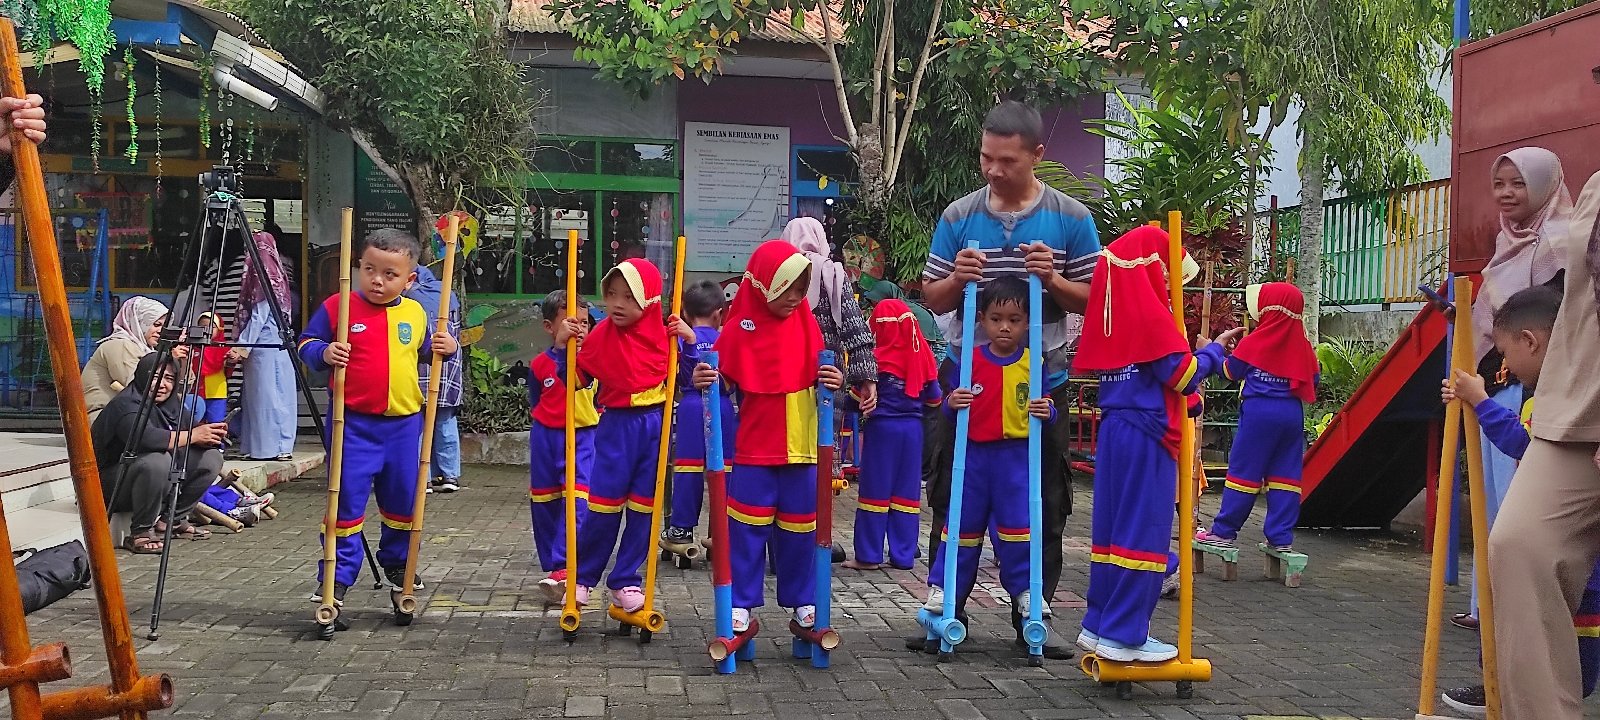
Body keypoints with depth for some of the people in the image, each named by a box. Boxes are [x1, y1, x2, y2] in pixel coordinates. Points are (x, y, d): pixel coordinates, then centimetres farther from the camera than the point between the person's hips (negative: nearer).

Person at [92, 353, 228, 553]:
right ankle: (140, 532, -20)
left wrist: (213, 435, -23)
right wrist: (192, 435, -32)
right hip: (112, 484, -8)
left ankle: (173, 520, 5)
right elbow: (145, 437, -39)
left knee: (211, 457, -3)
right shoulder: (125, 405, -20)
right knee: (157, 460, -37)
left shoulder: (172, 403, 6)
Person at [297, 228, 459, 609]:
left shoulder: (415, 313, 7)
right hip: (353, 423, -4)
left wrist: (444, 346, 2)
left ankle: (398, 567, 35)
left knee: (403, 500, 15)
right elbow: (307, 343, 0)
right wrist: (323, 353, -21)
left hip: (404, 423, 4)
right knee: (346, 499, -2)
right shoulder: (337, 306, -6)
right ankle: (336, 579, 8)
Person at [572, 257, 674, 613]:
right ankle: (583, 576, 20)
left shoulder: (662, 335, -3)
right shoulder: (601, 335, -2)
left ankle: (625, 581, 20)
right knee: (603, 505, 2)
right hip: (615, 425, -1)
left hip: (654, 426, 1)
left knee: (643, 509, 7)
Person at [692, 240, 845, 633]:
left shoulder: (806, 323, 4)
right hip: (754, 448, -2)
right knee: (747, 527, 0)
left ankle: (803, 603, 23)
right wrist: (706, 379, -23)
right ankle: (742, 605, 11)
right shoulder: (741, 327, -5)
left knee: (800, 528, 10)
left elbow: (818, 376, 10)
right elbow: (726, 379, -2)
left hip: (800, 448, 3)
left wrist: (832, 381, -11)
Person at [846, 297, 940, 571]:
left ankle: (869, 556, 6)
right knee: (907, 491, 9)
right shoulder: (922, 356, 2)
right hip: (912, 428, 4)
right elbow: (934, 398, 9)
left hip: (881, 427, -4)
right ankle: (903, 555, 12)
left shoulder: (877, 358, -11)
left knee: (876, 490, 2)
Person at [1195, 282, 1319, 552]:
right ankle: (1282, 538, 7)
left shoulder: (1254, 342, -5)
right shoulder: (1303, 346, 5)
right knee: (1285, 474, 7)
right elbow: (1312, 383, 11)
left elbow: (1231, 373, 6)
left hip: (1258, 410, -4)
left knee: (1243, 469, 1)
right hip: (1292, 413, 4)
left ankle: (1223, 532, 4)